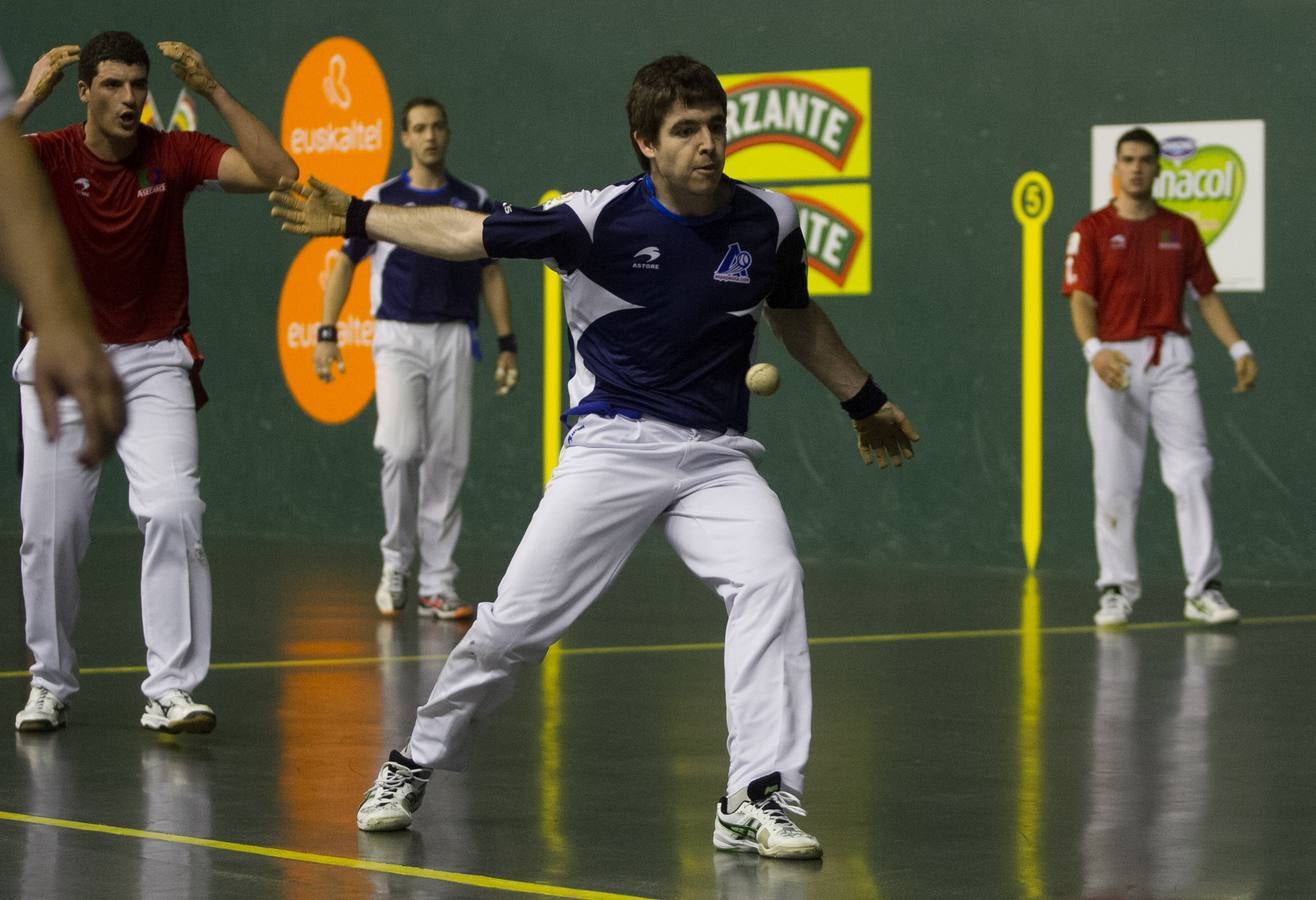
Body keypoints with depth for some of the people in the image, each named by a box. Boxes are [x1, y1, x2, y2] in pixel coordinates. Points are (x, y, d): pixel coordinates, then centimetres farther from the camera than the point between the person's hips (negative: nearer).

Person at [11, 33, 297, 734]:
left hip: (153, 361, 0)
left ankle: (171, 690, -15)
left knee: (173, 512, -17)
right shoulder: (48, 156, -8)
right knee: (49, 531, 0)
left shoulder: (173, 155, -4)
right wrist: (27, 101, -27)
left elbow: (276, 173, -14)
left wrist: (214, 92, -16)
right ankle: (51, 683, 21)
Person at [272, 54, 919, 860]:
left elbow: (797, 318, 20)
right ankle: (416, 766, 19)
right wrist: (354, 217, 1)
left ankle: (758, 800, -20)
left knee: (772, 582, -23)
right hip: (612, 446, -2)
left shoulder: (769, 222, 1)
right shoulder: (601, 219, -9)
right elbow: (471, 234, 1)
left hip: (717, 457, 2)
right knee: (518, 619, -5)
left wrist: (866, 403, 30)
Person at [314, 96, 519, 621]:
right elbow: (344, 263, 8)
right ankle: (396, 563, 4)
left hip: (453, 340, 2)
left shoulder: (474, 202, 8)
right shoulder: (380, 199, 3)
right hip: (398, 338, -2)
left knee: (447, 460, -1)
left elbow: (491, 276, 12)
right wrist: (326, 333, -1)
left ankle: (437, 585, 4)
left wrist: (507, 344, 5)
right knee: (401, 449, -17)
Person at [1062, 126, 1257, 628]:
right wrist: (1093, 349, -25)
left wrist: (1238, 348, 2)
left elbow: (1206, 295, 14)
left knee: (1192, 471, -7)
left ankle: (1203, 588, -6)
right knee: (1115, 482, 0)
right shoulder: (1092, 230, 3)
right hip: (1114, 363, -2)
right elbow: (1081, 299, -7)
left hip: (1171, 359, 2)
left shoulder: (1181, 230, 12)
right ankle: (1118, 589, 9)